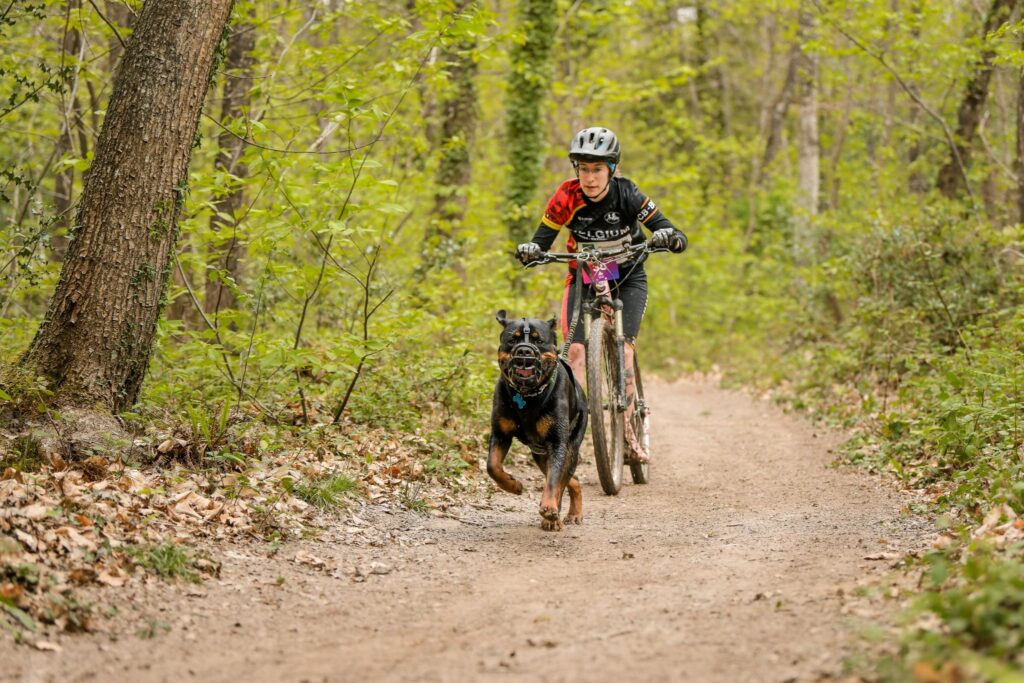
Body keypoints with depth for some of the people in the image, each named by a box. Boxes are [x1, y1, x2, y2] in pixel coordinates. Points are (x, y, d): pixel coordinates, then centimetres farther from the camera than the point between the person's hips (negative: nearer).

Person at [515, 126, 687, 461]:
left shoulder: (627, 194, -22)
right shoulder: (566, 197, -20)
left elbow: (678, 239, -25)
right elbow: (543, 239, -18)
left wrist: (668, 237, -48)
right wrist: (529, 250, -40)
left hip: (628, 276, -1)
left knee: (623, 348, -16)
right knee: (575, 348, -17)